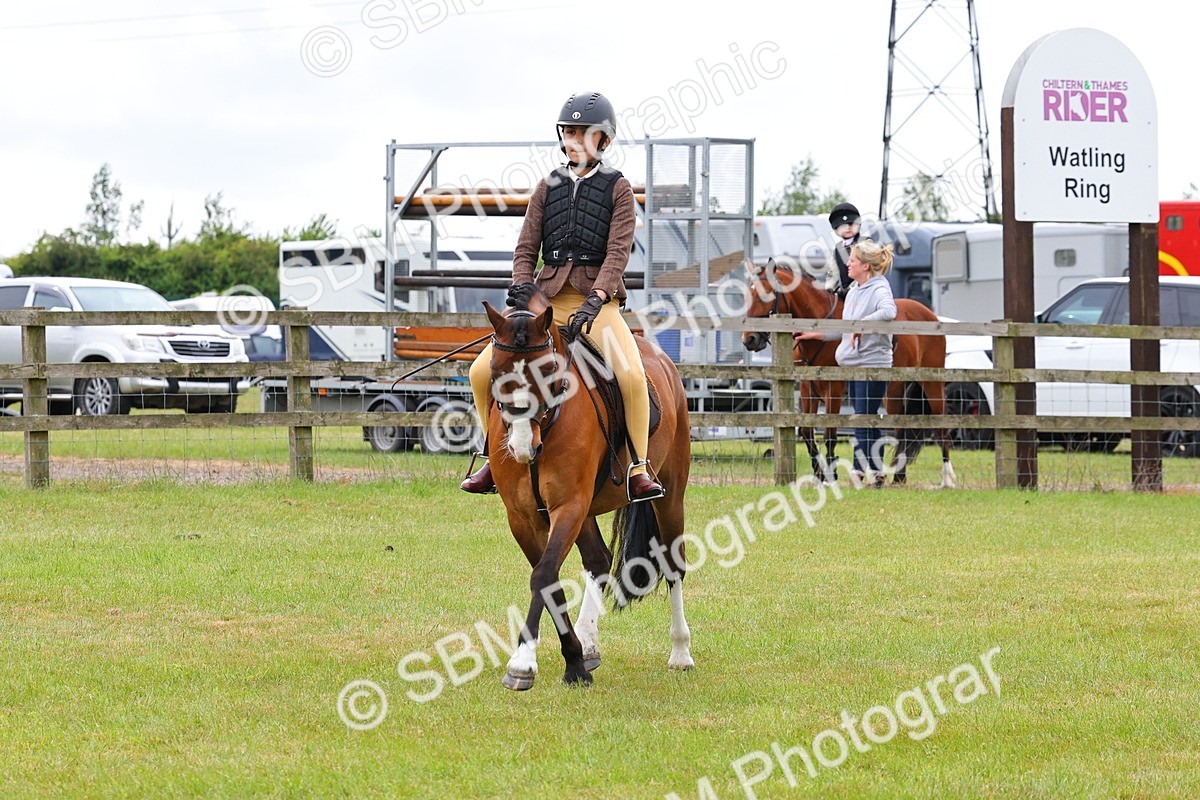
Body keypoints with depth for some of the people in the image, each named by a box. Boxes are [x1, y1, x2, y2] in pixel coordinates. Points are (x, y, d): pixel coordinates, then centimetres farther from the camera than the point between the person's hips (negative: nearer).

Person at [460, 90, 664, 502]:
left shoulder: (617, 188, 3)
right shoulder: (548, 187, 12)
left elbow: (618, 251, -7)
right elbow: (527, 247, 11)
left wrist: (595, 300, -21)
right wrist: (521, 287, -9)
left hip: (598, 301, -4)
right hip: (549, 298, 4)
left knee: (631, 374, -31)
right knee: (482, 371, -9)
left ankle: (638, 471, -19)